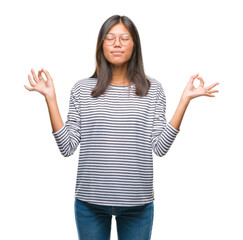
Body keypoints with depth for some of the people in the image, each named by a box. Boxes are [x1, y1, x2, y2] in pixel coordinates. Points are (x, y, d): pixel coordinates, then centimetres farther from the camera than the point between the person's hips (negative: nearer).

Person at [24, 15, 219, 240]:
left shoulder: (152, 89, 2)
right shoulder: (82, 89, 2)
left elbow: (160, 147, -6)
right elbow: (67, 147, -3)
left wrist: (185, 99, -8)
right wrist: (50, 97, -7)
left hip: (137, 203, 0)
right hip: (90, 201, 0)